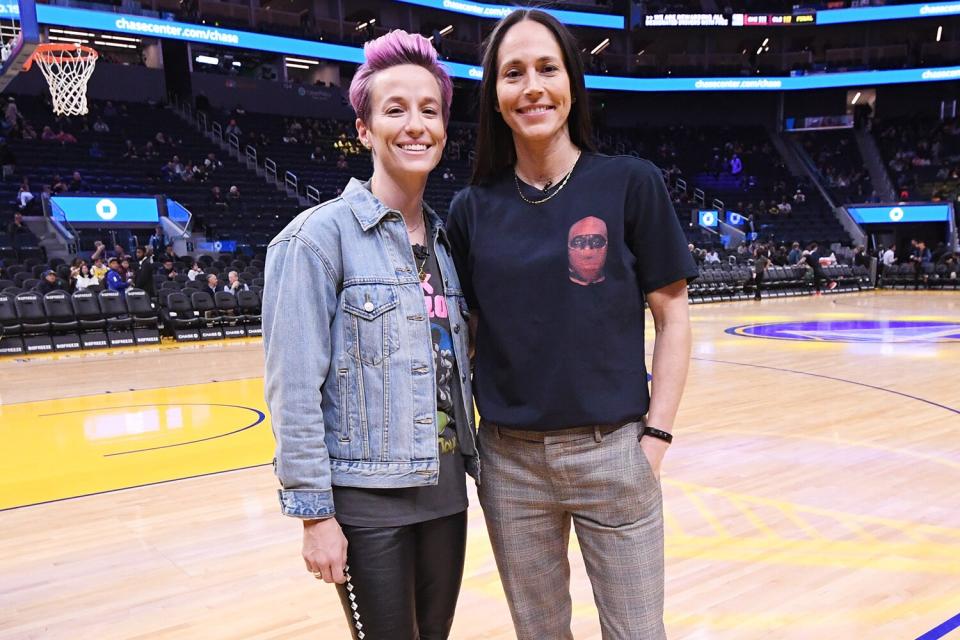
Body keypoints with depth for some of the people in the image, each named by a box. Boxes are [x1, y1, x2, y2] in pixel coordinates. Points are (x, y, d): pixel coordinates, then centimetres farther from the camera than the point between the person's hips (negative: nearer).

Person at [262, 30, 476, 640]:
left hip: (446, 487, 6)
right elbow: (294, 388, -14)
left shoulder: (444, 238, 7)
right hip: (367, 498, -6)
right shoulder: (320, 235, -13)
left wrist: (475, 465, 12)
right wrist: (314, 511, -14)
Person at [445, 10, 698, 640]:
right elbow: (466, 330, 9)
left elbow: (672, 314, -2)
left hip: (611, 452, -2)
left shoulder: (631, 183, -5)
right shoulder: (473, 208, 1)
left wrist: (656, 435, -7)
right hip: (509, 460, 2)